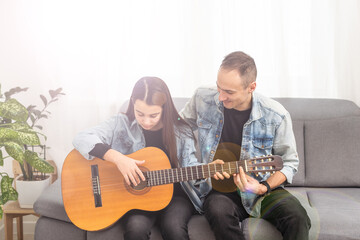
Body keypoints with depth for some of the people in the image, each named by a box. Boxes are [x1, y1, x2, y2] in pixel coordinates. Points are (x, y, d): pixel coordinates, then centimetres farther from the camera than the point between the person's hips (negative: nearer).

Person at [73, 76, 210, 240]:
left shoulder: (181, 131, 3)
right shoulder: (122, 124, -2)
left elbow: (190, 166, 6)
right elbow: (81, 139, -12)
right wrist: (117, 157, -25)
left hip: (173, 194, 1)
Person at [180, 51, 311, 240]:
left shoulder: (276, 116, -12)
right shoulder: (202, 99, -6)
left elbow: (289, 162, 0)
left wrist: (263, 188, -17)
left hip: (262, 186, 0)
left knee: (296, 217, -29)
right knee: (219, 211, -35)